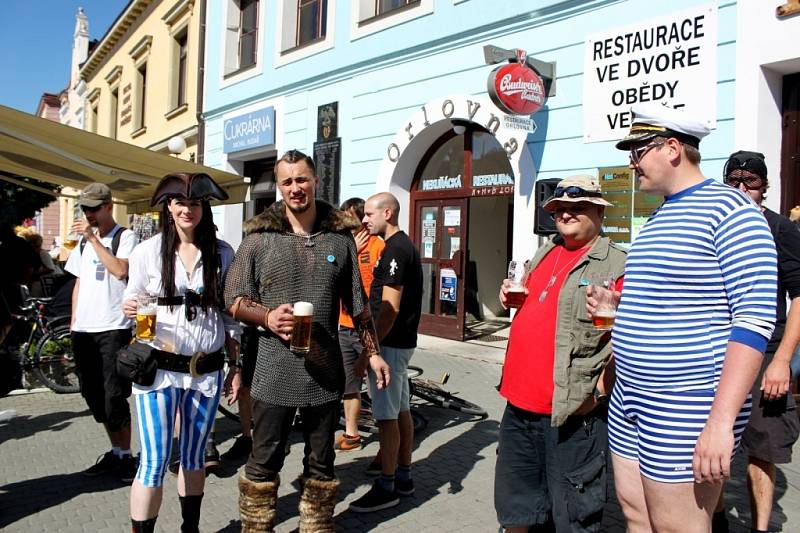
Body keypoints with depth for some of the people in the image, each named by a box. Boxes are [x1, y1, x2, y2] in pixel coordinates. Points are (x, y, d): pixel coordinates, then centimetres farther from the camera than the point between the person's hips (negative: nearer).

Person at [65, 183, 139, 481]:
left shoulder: (125, 237, -3)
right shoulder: (83, 240, 17)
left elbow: (121, 270, -20)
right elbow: (78, 282, 21)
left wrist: (93, 239, -16)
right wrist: (73, 321, 15)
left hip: (113, 328, -7)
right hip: (84, 329, 7)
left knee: (114, 397, -8)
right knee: (95, 397, 10)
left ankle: (126, 456, 5)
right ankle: (115, 453, 21)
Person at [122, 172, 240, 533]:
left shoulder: (223, 253, 2)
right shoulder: (148, 251, -2)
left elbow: (229, 314, 8)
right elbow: (132, 302, 6)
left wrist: (236, 364, 7)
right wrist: (131, 309, -18)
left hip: (207, 370, 2)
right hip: (158, 367, -2)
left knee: (194, 456, 16)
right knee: (154, 461, -4)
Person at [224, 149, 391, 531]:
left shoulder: (340, 236, 3)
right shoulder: (259, 237, -2)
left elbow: (357, 303, 9)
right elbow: (233, 299, 1)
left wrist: (372, 351, 8)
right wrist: (268, 317, -18)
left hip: (325, 370, 2)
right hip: (274, 370, -1)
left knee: (321, 463, 16)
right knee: (263, 463, 9)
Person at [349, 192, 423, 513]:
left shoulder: (395, 249, -17)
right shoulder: (404, 245, 14)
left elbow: (390, 308, -23)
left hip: (389, 343, -10)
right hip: (401, 341, 10)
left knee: (387, 416, -2)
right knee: (401, 410, 15)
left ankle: (386, 488, 7)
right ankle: (403, 478, 26)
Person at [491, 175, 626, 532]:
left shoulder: (616, 265, -10)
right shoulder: (545, 253, 13)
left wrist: (599, 389, -23)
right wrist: (512, 298, 6)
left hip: (571, 411, -7)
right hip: (520, 403, 8)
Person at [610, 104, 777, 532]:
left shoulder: (728, 210, -12)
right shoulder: (657, 218, 15)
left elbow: (754, 319, -19)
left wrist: (722, 420, -24)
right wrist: (616, 312, 9)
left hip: (685, 411, -8)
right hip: (629, 400, 8)